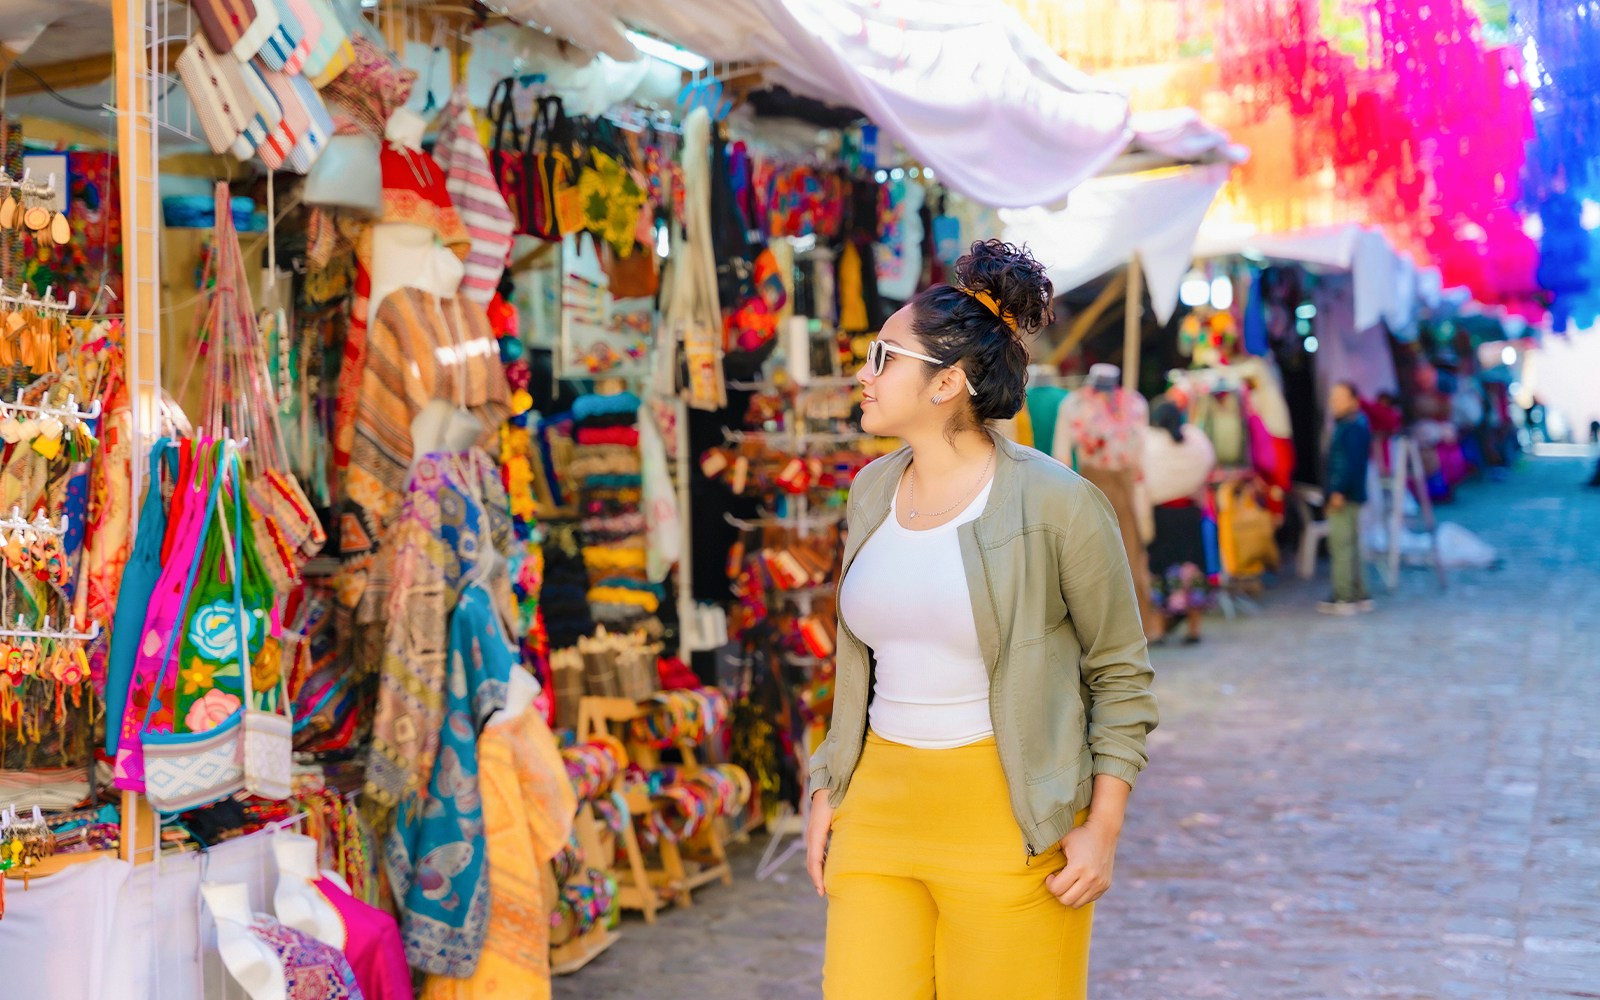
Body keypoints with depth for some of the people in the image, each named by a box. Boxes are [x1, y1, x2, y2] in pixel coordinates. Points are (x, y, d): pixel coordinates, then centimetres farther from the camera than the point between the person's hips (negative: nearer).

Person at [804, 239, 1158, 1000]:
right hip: (880, 809, 5)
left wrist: (1104, 828, -8)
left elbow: (1120, 674, -4)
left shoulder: (1056, 502, -10)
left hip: (1009, 818, -5)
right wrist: (829, 792, 13)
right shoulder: (872, 490, 7)